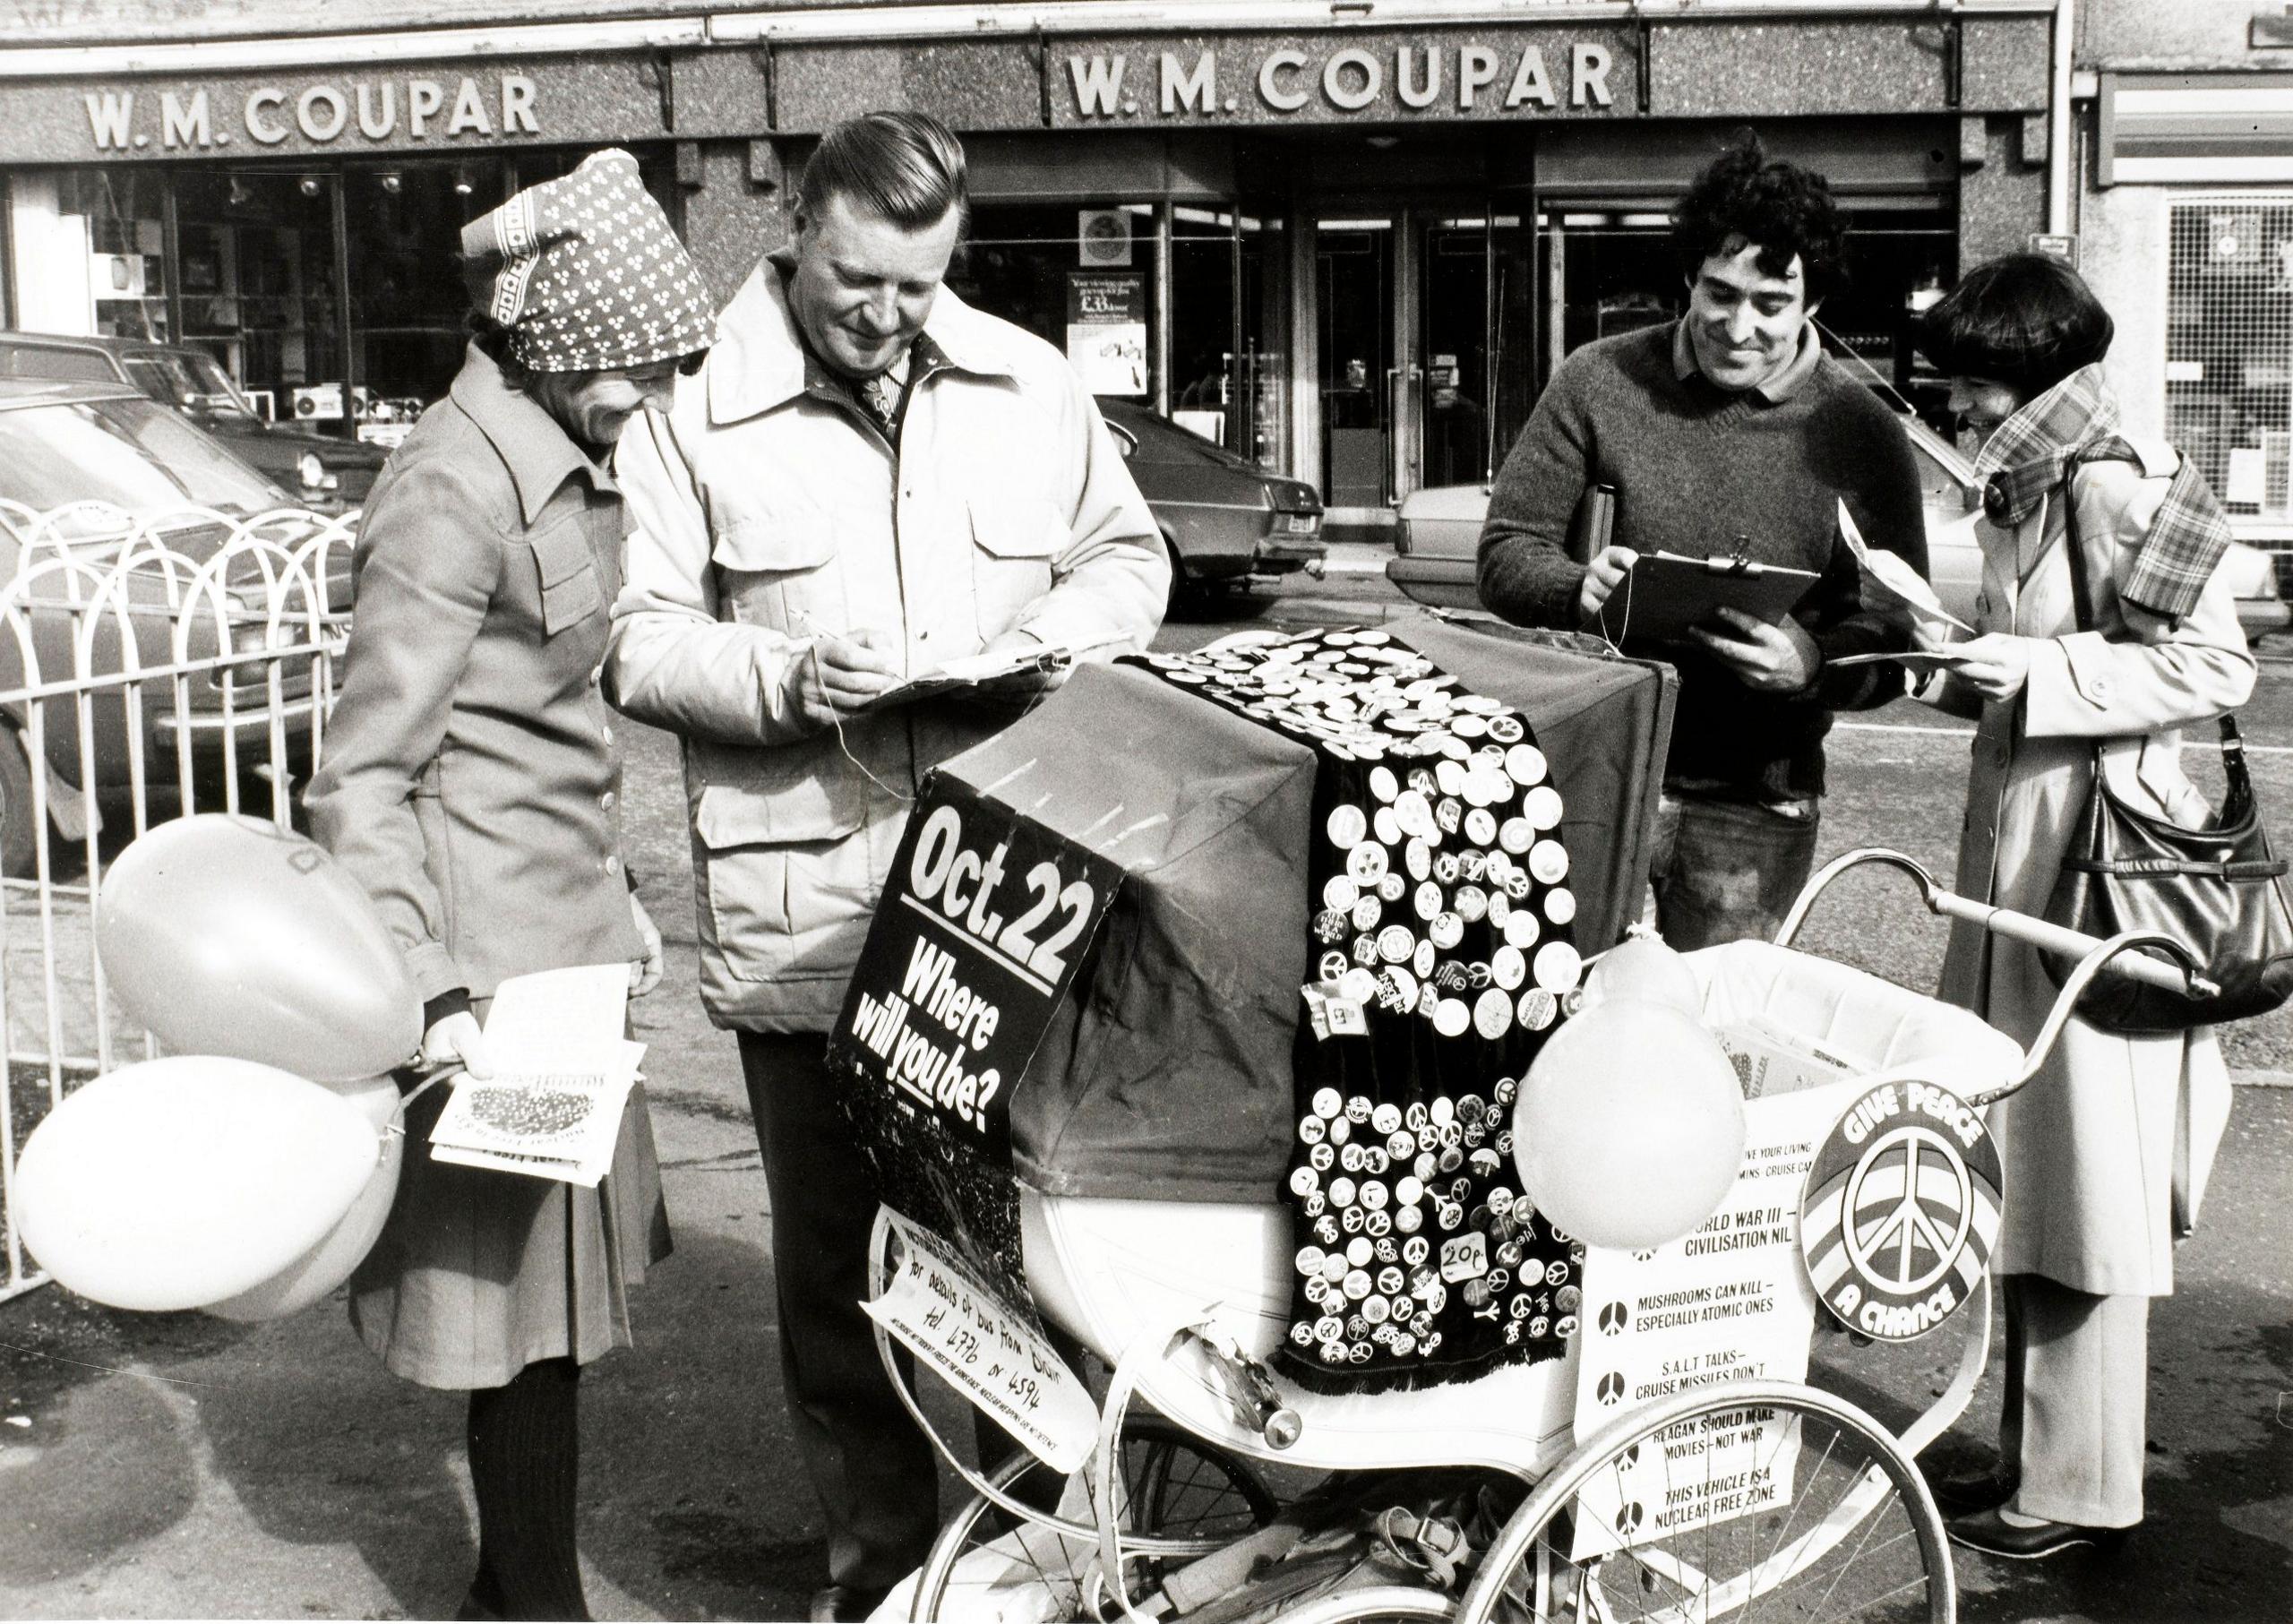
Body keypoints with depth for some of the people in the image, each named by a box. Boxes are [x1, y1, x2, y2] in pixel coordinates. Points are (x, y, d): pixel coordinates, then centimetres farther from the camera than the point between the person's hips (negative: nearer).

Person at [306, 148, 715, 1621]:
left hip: (569, 919, 9)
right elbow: (365, 774, -20)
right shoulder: (460, 488, -19)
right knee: (528, 1299, -1)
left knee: (560, 1270, 17)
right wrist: (429, 997, -24)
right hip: (492, 942, -9)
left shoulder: (575, 459, 11)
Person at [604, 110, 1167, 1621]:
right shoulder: (697, 405, -1)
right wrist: (788, 677, -18)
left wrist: (1059, 634, -3)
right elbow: (641, 638, -2)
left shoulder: (1032, 383, 9)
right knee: (836, 1243, 8)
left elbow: (1131, 558, 18)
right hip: (803, 909, -2)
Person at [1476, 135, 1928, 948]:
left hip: (1756, 801, 0)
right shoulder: (1600, 383, 0)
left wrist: (1813, 664, -23)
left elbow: (1892, 641, -1)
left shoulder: (1864, 437, -1)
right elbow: (1506, 553, 2)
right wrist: (1578, 589, -20)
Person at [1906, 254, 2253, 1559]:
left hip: (2096, 849, -9)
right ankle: (2036, 1452, 26)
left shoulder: (2115, 485, -14)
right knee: (2027, 1170, 14)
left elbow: (2216, 668, -16)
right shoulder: (2023, 486, 13)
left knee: (2085, 1180, -1)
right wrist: (1969, 676, 6)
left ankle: (2082, 1490, 9)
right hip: (2022, 838, 9)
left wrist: (2039, 672, -19)